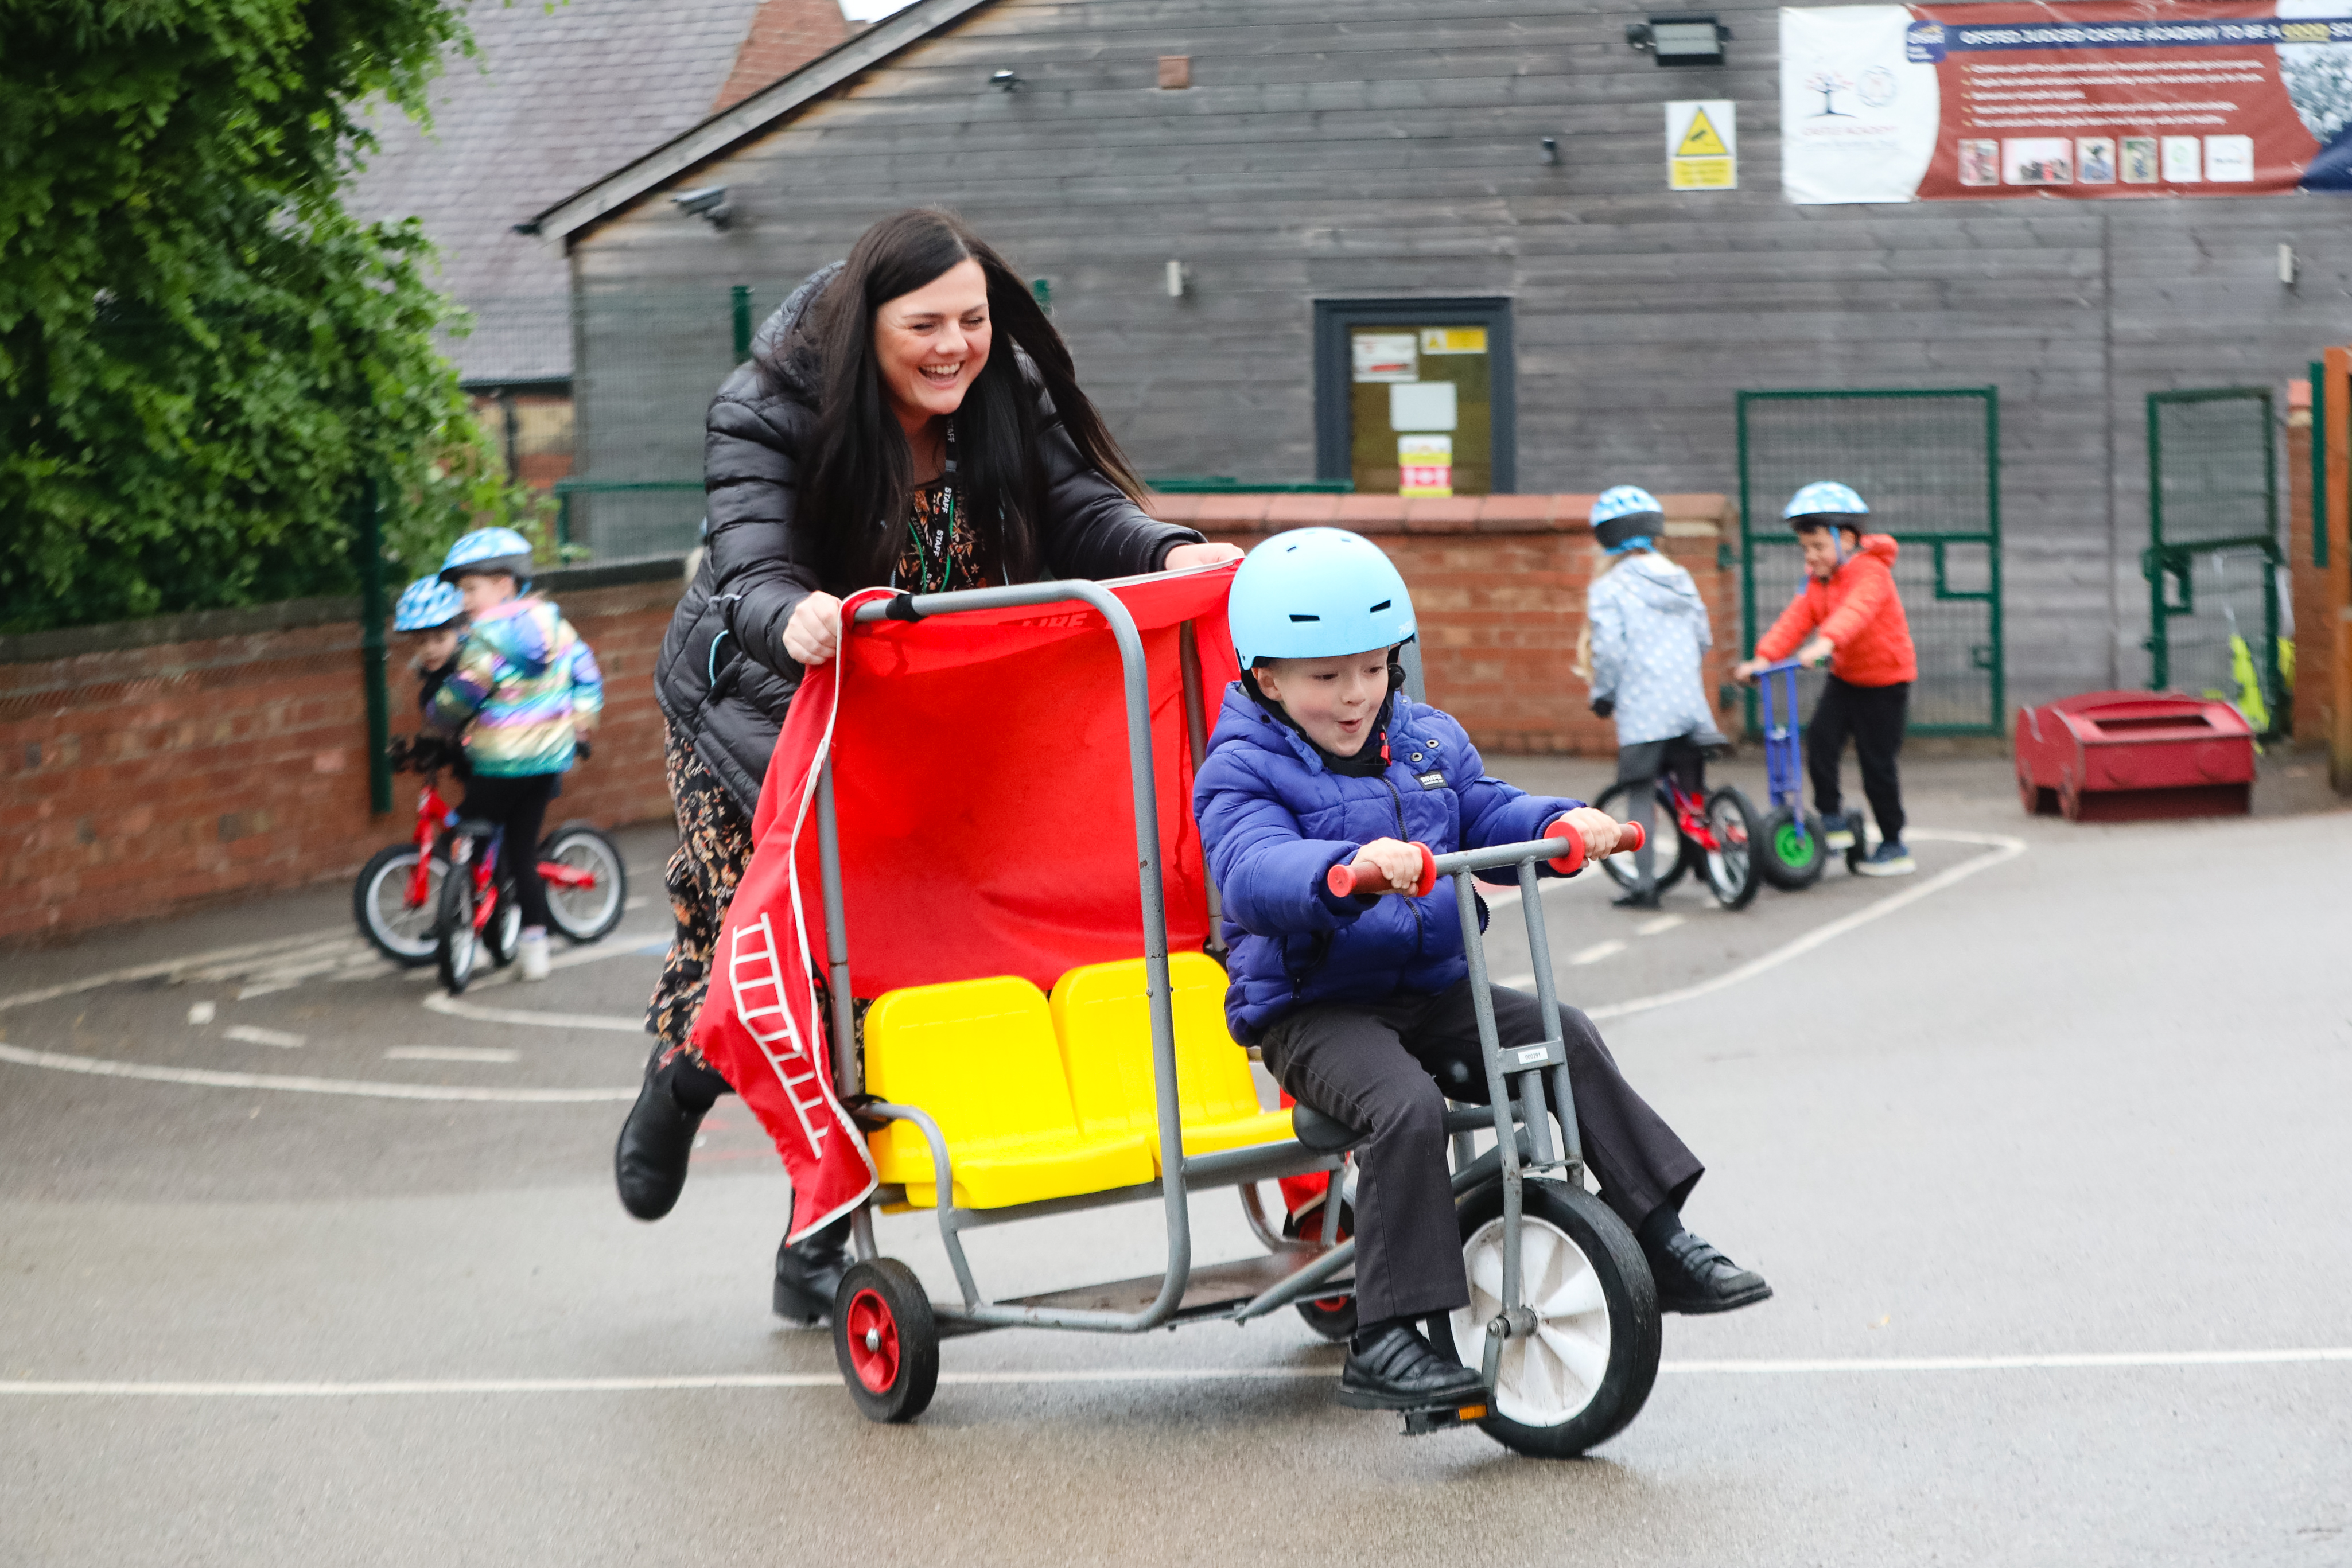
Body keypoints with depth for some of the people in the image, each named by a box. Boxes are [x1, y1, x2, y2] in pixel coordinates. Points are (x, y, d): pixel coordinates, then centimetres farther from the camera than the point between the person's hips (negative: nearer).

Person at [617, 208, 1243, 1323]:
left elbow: (1082, 511, -19)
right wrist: (792, 617, -60)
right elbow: (750, 568, -36)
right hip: (760, 708, -3)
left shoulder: (1009, 399, -12)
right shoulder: (766, 417, -24)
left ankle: (818, 1238, 7)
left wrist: (1173, 554, -40)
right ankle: (679, 1085, 36)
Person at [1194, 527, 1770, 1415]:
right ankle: (1381, 1343, -28)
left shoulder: (1428, 742, 13)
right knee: (1407, 1107, -32)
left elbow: (1489, 816, 9)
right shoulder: (1244, 771, -9)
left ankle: (1659, 1243, -4)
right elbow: (1254, 871, -27)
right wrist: (1350, 867, -47)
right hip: (1313, 1010, -6)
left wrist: (1563, 825, -15)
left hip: (1434, 991, 6)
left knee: (1569, 1040, -13)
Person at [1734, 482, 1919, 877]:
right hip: (1844, 676, 7)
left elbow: (1855, 611, -40)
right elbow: (1796, 620, -6)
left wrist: (1824, 643, -57)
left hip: (1884, 681, -7)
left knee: (1877, 763, -3)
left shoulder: (1871, 573, -20)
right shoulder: (1817, 580, 5)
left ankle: (1894, 847, 10)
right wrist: (1763, 657, -22)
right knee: (1820, 738, -16)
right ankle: (1833, 822, -6)